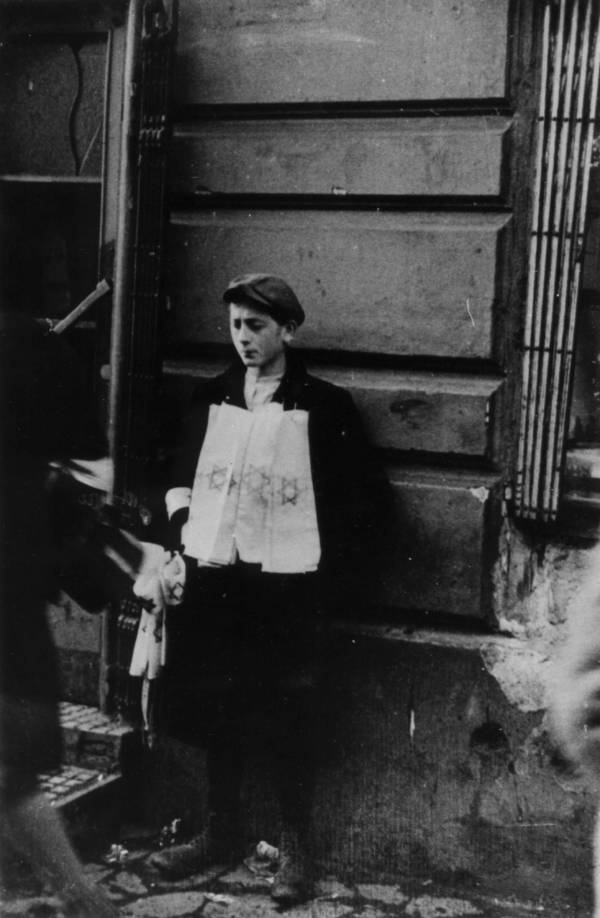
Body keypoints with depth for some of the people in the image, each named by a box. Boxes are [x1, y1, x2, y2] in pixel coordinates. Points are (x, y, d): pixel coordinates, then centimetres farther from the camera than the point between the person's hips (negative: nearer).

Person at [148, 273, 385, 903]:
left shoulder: (325, 407, -3)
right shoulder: (210, 398, 10)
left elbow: (357, 499, -1)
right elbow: (180, 474, 19)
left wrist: (335, 584, -5)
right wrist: (182, 525, 3)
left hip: (286, 586, -4)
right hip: (210, 577, 4)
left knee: (288, 721, 1)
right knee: (213, 707, 11)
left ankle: (295, 849, 15)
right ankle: (222, 830, 28)